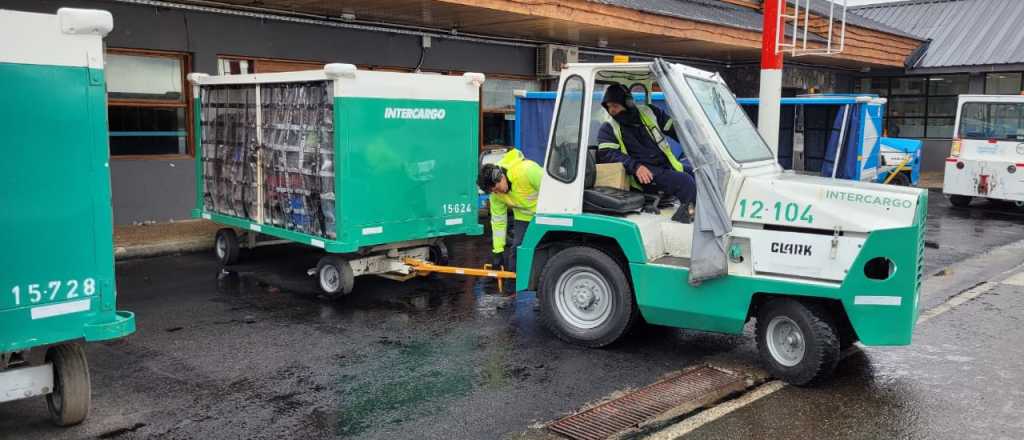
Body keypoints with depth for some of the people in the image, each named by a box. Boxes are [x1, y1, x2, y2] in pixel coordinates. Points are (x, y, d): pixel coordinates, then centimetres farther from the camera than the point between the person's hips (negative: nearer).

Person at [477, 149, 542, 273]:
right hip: (524, 217, 5)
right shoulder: (495, 193, -13)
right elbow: (498, 220, -5)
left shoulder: (526, 170, -34)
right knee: (516, 251, 0)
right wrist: (497, 250, -4)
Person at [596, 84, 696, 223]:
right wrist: (635, 166, -22)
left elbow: (675, 129, 19)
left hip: (668, 167, 5)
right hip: (646, 175, -5)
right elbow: (606, 154, -9)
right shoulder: (608, 129, 7)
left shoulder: (649, 113, 15)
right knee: (685, 181, -27)